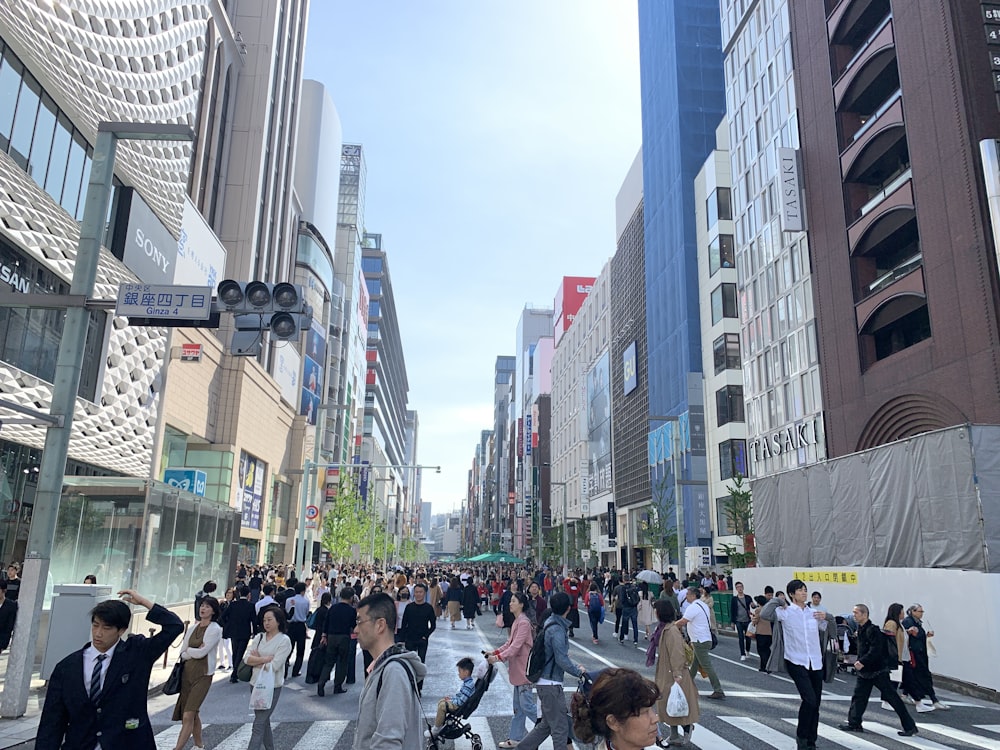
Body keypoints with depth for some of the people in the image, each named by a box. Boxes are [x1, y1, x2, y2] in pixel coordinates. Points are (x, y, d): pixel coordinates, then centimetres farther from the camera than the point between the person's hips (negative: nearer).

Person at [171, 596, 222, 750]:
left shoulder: (215, 629, -8)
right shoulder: (192, 628, 10)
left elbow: (202, 652, -15)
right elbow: (182, 653, 6)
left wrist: (188, 650, 1)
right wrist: (196, 652, -9)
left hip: (202, 675, -6)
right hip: (187, 672, 6)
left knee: (188, 716, -9)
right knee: (193, 714, 14)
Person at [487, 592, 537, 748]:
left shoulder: (524, 623, -19)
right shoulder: (516, 621, 12)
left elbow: (516, 646, -25)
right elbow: (509, 643, 14)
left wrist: (498, 657, -27)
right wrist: (495, 652, 2)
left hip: (524, 669, -10)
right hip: (517, 669, 10)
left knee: (526, 705, -3)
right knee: (518, 706, 14)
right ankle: (515, 738, 21)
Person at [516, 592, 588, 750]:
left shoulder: (550, 623, 9)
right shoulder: (557, 629, -21)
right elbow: (562, 660, -23)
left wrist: (575, 666, 18)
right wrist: (579, 672, -9)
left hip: (545, 682, 10)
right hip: (550, 684, -10)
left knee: (546, 724, 20)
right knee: (560, 728, 1)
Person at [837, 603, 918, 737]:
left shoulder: (873, 630, -19)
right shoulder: (861, 630, 10)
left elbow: (876, 650, -26)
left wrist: (862, 662, -27)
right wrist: (859, 662, 11)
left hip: (878, 670, -9)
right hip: (865, 671, 9)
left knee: (892, 697, -1)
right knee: (858, 695, 7)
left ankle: (910, 726, 9)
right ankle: (854, 723, 12)